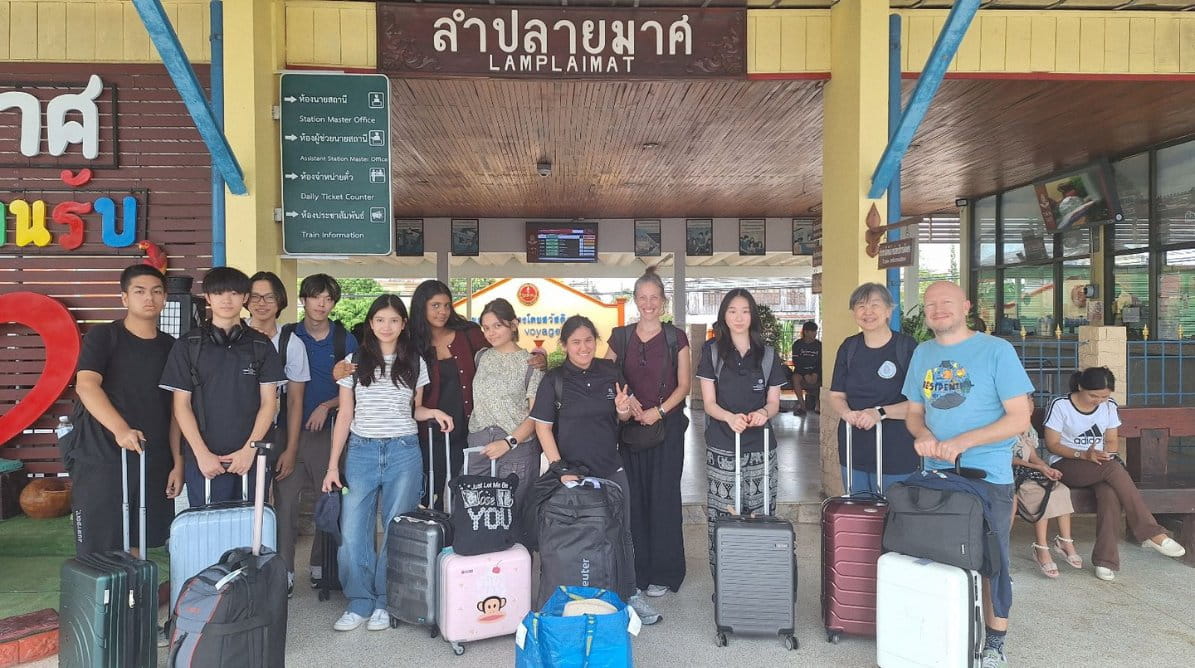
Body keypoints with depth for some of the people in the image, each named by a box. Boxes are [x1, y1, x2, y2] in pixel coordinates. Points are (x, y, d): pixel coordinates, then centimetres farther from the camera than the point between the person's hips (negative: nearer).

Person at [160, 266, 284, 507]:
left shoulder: (261, 345, 7)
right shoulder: (188, 345, 5)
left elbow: (269, 401, 4)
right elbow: (181, 404, 2)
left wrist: (249, 450, -7)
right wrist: (202, 454, -7)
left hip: (250, 458, 1)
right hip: (203, 460, -1)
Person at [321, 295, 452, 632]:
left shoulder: (414, 363, 6)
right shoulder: (354, 362, 3)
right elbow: (345, 415, 4)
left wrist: (433, 412, -7)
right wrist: (333, 465, 0)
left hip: (403, 454, 0)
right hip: (362, 452, 0)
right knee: (352, 531, -3)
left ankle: (385, 603, 18)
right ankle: (359, 602, 14)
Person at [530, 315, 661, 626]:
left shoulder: (610, 372, 1)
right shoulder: (554, 380, -8)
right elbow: (543, 427, -8)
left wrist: (623, 410, -11)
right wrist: (558, 467, -17)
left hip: (611, 468, 3)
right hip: (573, 471, -3)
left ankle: (630, 595, 28)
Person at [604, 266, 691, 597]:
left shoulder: (676, 338, 1)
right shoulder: (621, 337, 8)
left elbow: (684, 385, -1)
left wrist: (659, 411, -14)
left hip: (667, 425, -2)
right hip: (630, 425, 2)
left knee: (663, 497, 0)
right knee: (634, 497, 4)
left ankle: (663, 573, 11)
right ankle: (636, 570, 15)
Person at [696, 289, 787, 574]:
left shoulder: (767, 355, 10)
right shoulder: (712, 351, 4)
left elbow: (774, 402, 11)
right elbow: (709, 402, 0)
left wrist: (763, 413, -13)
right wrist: (730, 417, -21)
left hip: (760, 447, 2)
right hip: (722, 448, -2)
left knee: (759, 513, 0)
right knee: (723, 516, -4)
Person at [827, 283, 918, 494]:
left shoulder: (907, 346, -8)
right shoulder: (849, 348, 7)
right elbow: (836, 395, 9)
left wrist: (880, 413, -21)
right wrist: (847, 413, -11)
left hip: (896, 453, -4)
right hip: (854, 451, 4)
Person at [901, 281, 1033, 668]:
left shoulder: (996, 350, -7)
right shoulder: (922, 354, 8)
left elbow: (1020, 418, -11)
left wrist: (963, 441, -21)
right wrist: (922, 434, -9)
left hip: (987, 475, -4)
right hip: (936, 475, 4)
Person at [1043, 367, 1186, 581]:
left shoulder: (1109, 406, 7)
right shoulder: (1060, 406, -9)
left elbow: (1111, 441, 12)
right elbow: (1052, 444, -8)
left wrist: (1106, 455, -12)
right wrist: (1084, 455, -22)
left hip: (1100, 465, 4)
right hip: (1066, 465, -4)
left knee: (1110, 495, -32)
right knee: (1114, 468, -33)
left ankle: (1105, 559, -30)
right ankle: (1152, 532, -26)